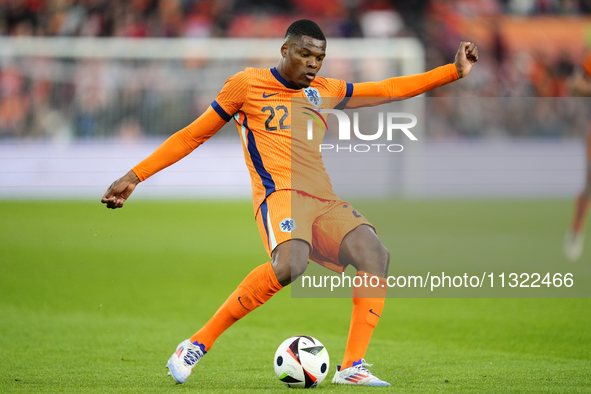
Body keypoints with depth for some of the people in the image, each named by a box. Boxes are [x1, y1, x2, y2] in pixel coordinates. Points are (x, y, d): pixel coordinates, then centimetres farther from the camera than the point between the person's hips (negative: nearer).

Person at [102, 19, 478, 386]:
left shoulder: (325, 91, 21)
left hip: (324, 201, 6)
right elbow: (192, 136, 10)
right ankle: (198, 345, -26)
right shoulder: (247, 85, 7)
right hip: (280, 192, -6)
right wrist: (135, 176, 6)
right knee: (290, 264, -36)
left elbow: (387, 90, 25)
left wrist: (455, 71, 18)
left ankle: (352, 367, -18)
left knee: (376, 255, -21)